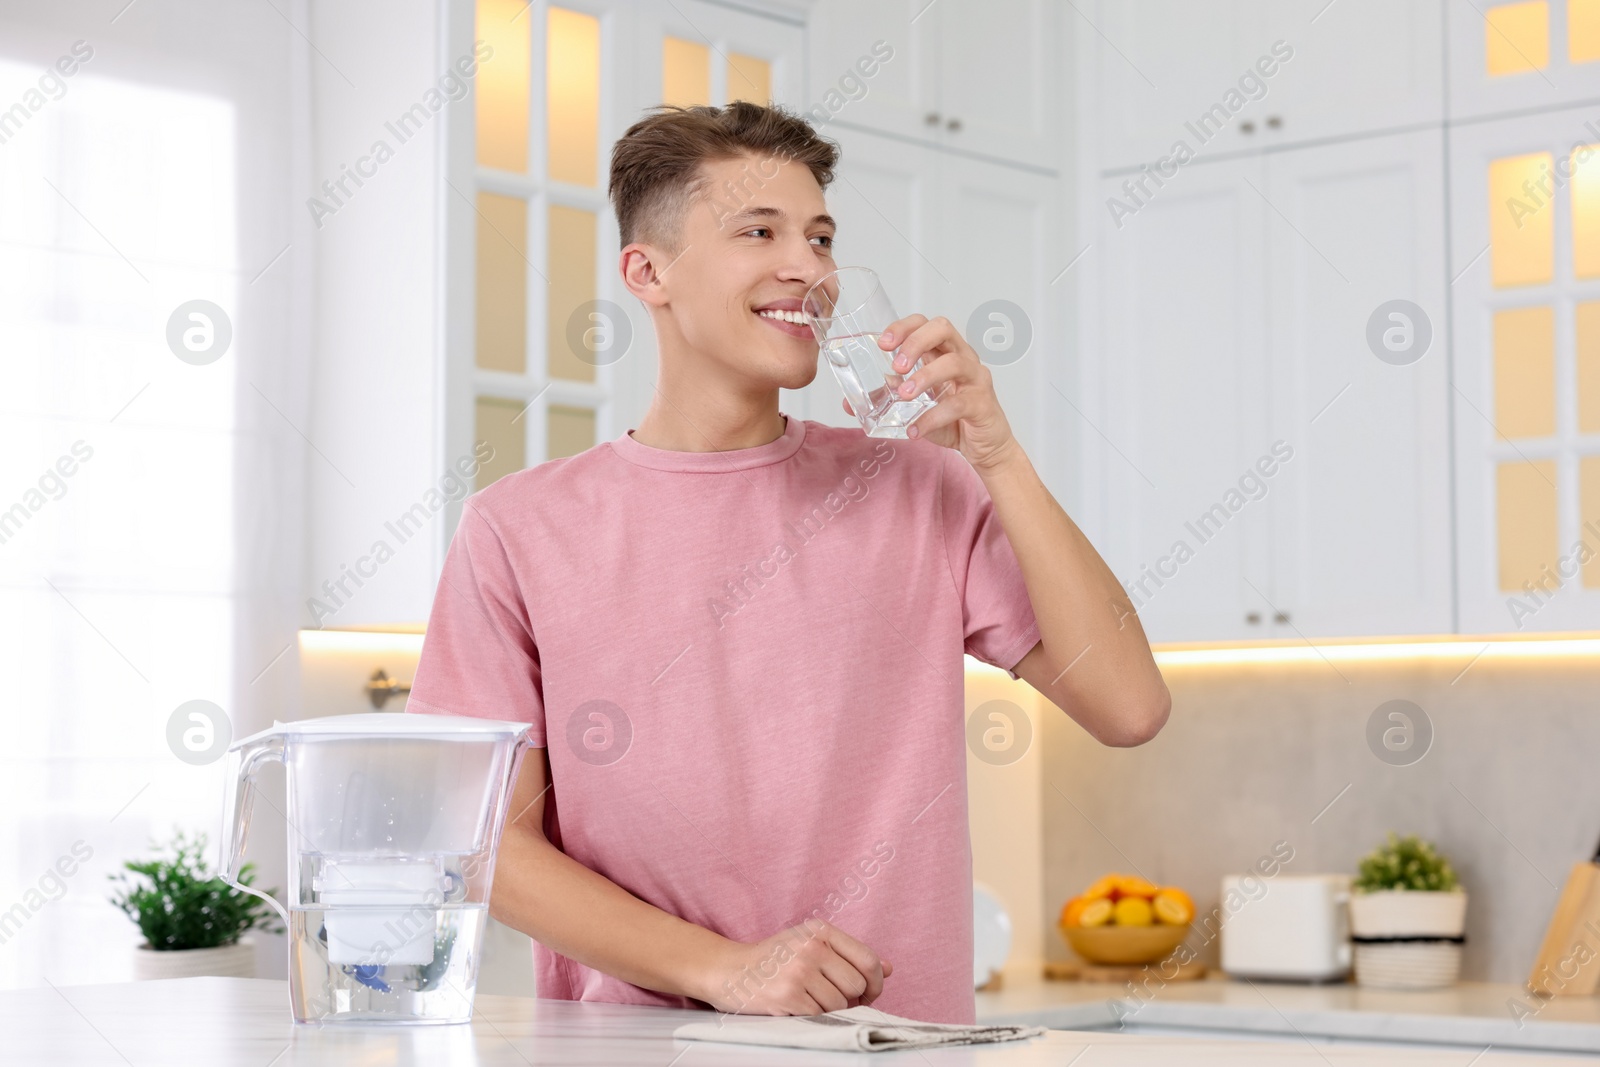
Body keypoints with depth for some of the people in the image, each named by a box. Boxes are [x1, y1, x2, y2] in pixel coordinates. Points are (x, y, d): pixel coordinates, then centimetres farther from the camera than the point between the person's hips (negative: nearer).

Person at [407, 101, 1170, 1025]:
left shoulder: (917, 494, 8)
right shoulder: (523, 530, 4)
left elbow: (1130, 706, 1)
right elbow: (495, 840, 2)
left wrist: (998, 455, -5)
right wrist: (722, 968, -10)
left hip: (896, 1042, 1)